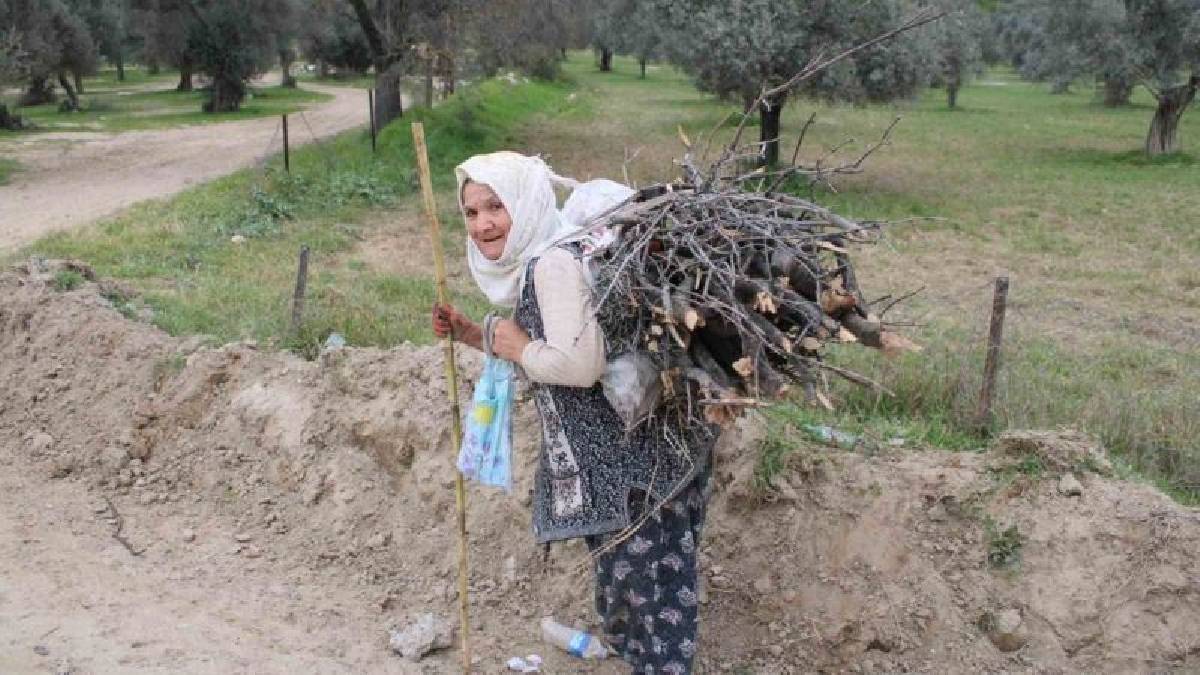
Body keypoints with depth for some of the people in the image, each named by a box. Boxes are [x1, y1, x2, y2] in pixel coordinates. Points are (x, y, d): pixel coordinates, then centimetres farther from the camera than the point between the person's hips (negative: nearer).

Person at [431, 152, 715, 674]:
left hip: (630, 458, -10)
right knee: (625, 572, 25)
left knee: (642, 577, 4)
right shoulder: (533, 263, 13)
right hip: (613, 453, 10)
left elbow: (579, 365, -30)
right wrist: (473, 335, 15)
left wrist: (519, 349, -12)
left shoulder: (553, 261, -19)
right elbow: (544, 352, 25)